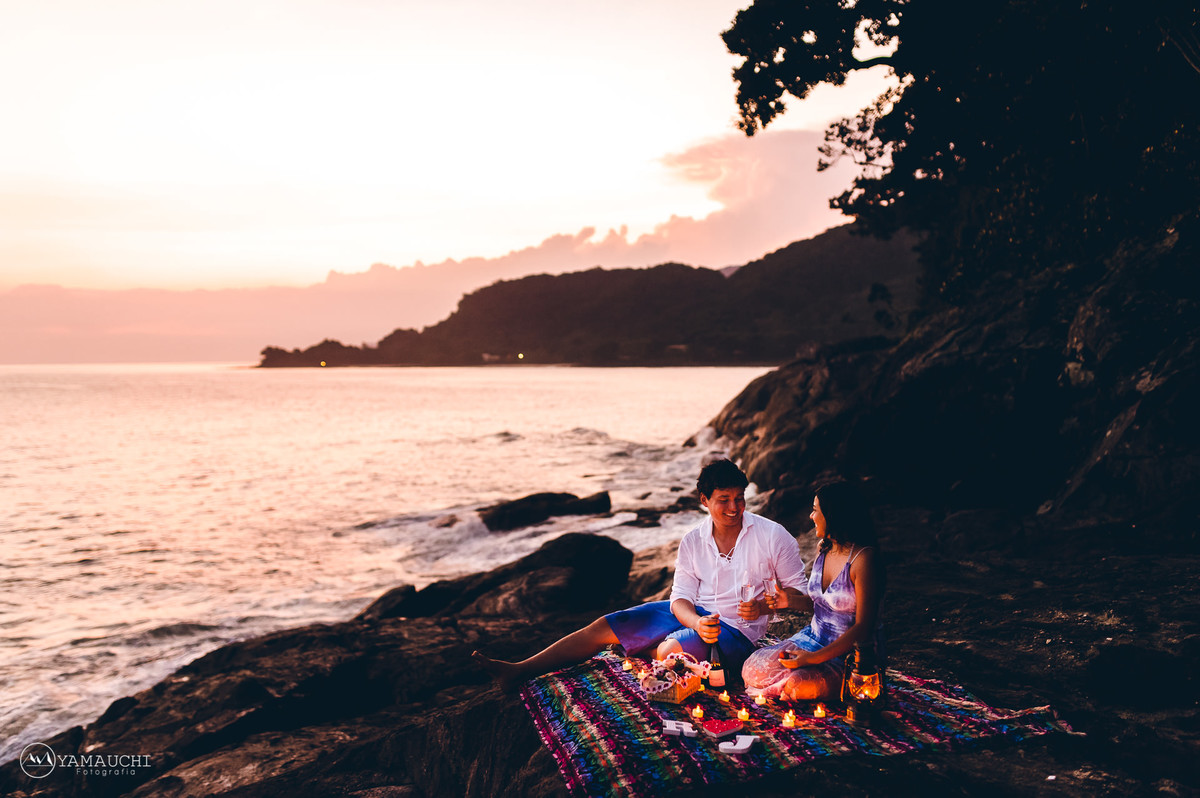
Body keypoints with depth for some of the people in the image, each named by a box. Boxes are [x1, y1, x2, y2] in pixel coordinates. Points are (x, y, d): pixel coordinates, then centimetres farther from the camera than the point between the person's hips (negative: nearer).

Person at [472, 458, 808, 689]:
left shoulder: (772, 536, -9)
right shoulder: (692, 541, 2)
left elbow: (800, 592, -2)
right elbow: (680, 598, -3)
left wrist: (763, 606, -23)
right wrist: (698, 623, -27)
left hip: (738, 630, -5)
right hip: (694, 615, 5)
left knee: (672, 651, -37)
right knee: (604, 627, -5)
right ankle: (519, 671, -3)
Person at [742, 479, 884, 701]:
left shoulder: (864, 558, -21)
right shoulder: (823, 547, 5)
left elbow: (863, 627, -23)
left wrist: (814, 658, -27)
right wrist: (791, 601, 2)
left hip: (854, 653, -7)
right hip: (815, 639, 7)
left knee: (798, 685, -33)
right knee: (752, 670, -13)